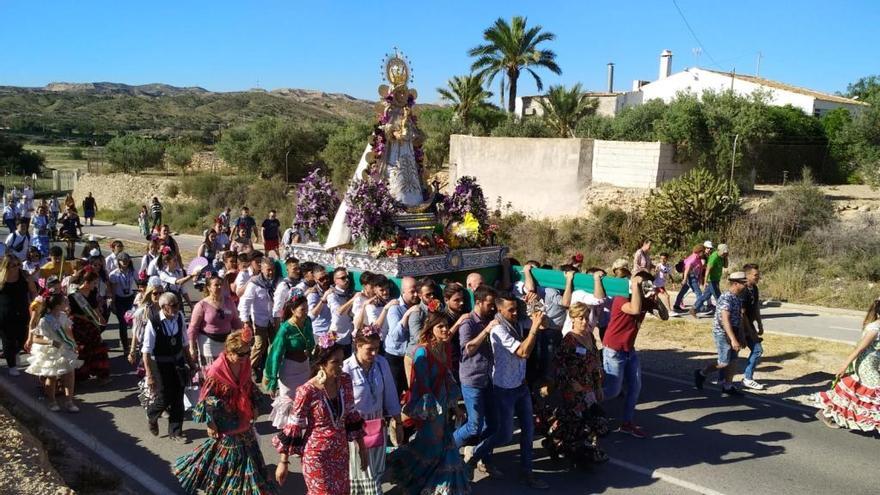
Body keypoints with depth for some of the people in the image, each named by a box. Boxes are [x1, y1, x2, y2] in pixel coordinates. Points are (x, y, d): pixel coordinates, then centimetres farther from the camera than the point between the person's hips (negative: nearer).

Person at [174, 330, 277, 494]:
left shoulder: (245, 365, -6)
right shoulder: (216, 371, -26)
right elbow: (207, 399, -18)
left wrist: (254, 407, 14)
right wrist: (210, 423, -14)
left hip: (243, 419, 7)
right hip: (226, 422, -7)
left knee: (247, 451, 18)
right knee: (224, 452, 7)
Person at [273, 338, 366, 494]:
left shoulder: (345, 381, -8)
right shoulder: (307, 391, -23)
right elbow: (293, 427, -14)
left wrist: (362, 448, 8)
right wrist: (283, 462, -8)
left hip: (341, 452, 6)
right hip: (317, 455, -5)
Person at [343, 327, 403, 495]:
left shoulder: (382, 363, -9)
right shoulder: (346, 370, -24)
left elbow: (390, 393, 2)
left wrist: (397, 422, 7)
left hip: (377, 423, 5)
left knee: (376, 470, 19)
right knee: (359, 470, 12)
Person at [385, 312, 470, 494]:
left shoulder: (444, 348, 2)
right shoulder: (422, 352, -21)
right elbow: (421, 385, -19)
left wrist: (453, 404, 14)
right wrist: (432, 410, -16)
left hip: (443, 405, 7)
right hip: (429, 408, -7)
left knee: (443, 446, 16)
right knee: (429, 449, 6)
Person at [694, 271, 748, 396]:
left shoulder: (737, 298, 9)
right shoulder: (725, 298, -21)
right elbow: (725, 320, -28)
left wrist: (741, 337, 18)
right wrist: (733, 339, -33)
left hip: (733, 333, 9)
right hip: (723, 334, -9)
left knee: (731, 361, 12)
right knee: (723, 362, -5)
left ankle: (728, 386, 21)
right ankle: (701, 374, 12)